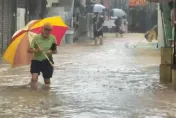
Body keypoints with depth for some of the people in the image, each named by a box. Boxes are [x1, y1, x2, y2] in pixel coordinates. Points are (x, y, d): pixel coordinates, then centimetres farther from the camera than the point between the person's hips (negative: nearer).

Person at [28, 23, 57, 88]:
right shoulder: (36, 38, -8)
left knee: (47, 80, 7)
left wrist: (52, 52, -19)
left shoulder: (53, 38, -4)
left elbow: (55, 51, 4)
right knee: (34, 78, -18)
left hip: (47, 61, 1)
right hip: (36, 60, -1)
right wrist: (36, 50, -25)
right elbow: (29, 50, -7)